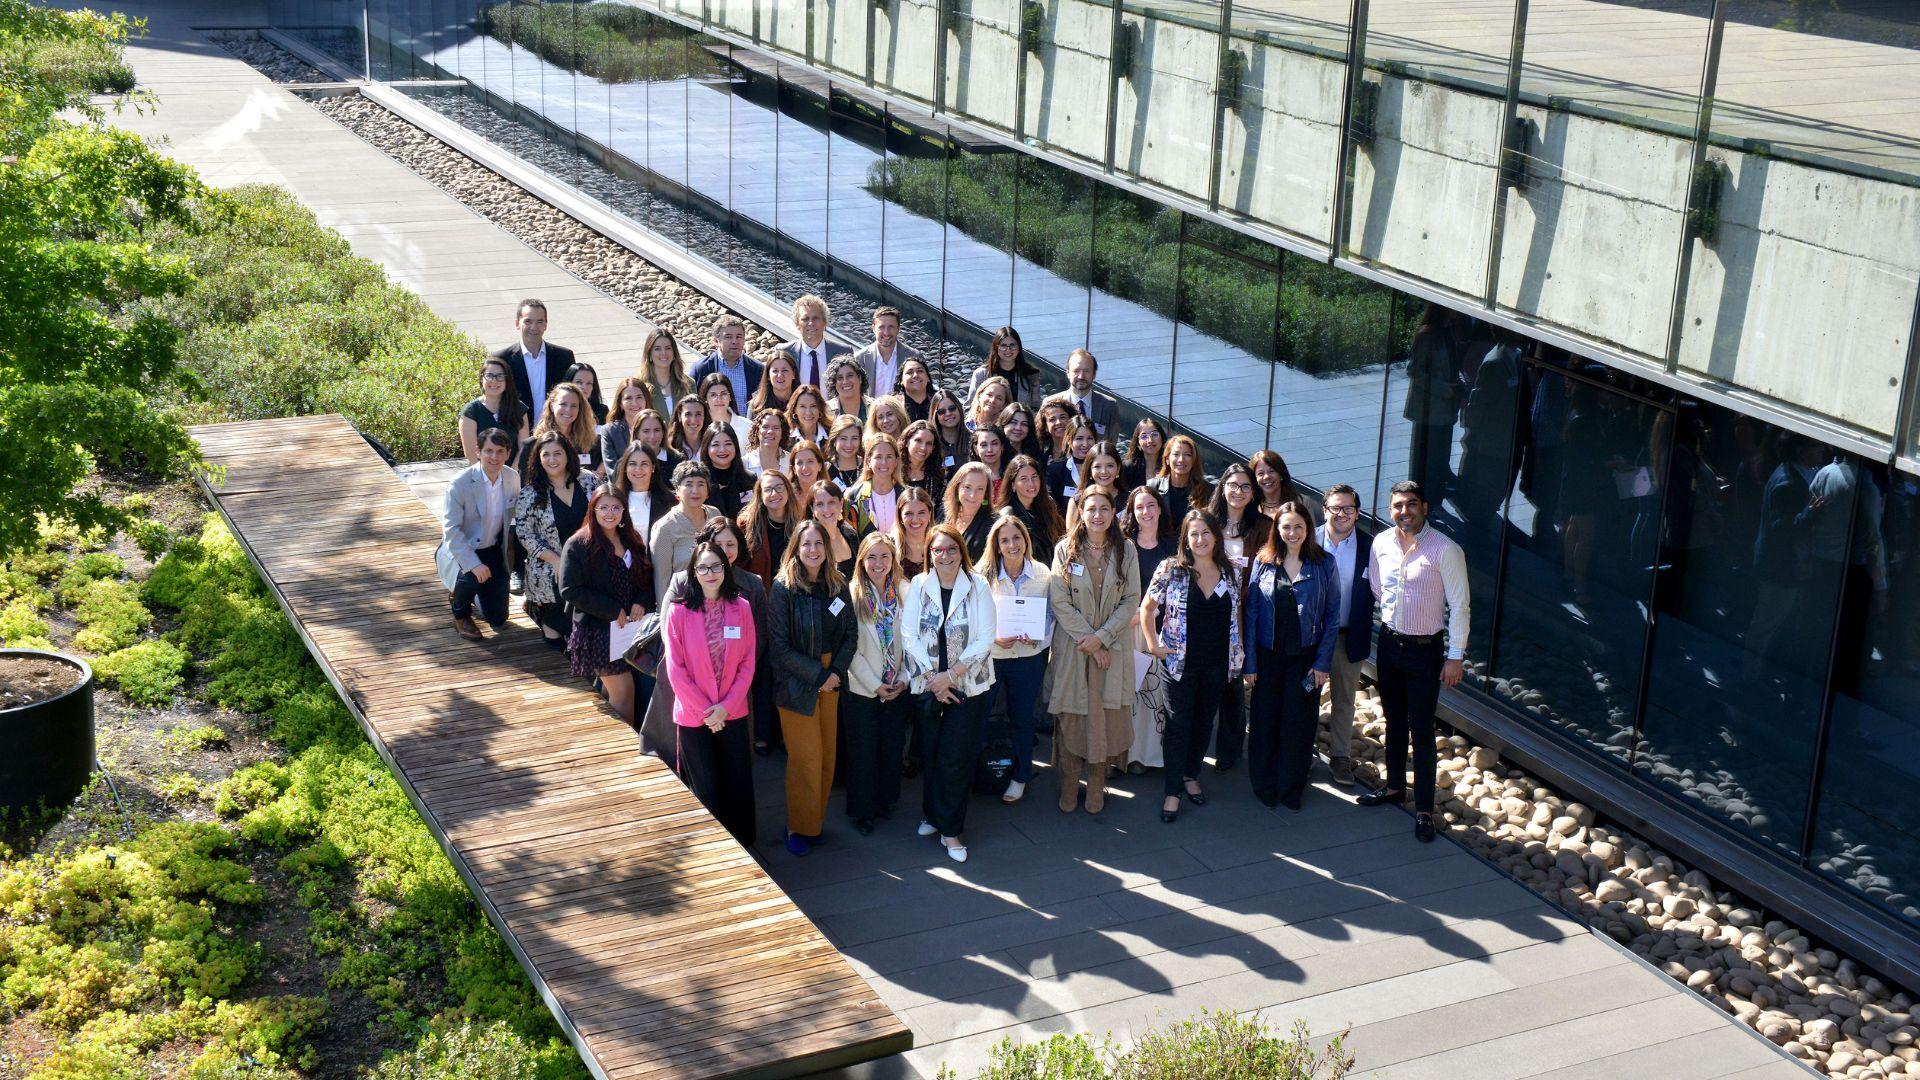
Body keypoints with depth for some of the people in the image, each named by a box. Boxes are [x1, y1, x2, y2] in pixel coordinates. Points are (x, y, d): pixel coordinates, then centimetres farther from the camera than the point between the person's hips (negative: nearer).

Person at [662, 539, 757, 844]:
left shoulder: (741, 608, -1)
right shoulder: (679, 611, -8)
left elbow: (748, 663, 0)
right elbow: (675, 669, -8)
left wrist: (726, 706, -10)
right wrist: (705, 711, -11)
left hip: (733, 713, 2)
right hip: (693, 715, -2)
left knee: (738, 784, 6)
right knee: (705, 788, 4)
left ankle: (741, 848, 21)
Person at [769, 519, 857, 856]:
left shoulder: (837, 586, 4)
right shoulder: (783, 589, -10)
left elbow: (850, 633, 6)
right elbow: (779, 646, -13)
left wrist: (836, 672, -8)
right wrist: (818, 675, -15)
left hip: (830, 681, 5)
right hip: (796, 685, -5)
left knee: (827, 756, 8)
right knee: (806, 759, 0)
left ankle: (814, 821, 23)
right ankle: (799, 827, 15)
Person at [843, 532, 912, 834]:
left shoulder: (905, 591, -3)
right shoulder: (852, 594, -12)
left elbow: (910, 639, 2)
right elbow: (849, 647, -12)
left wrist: (903, 679, -5)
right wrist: (875, 684, -12)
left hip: (897, 688, 3)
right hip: (861, 688, -3)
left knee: (892, 746, 12)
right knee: (863, 752, 6)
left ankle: (885, 799, 32)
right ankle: (862, 811, 21)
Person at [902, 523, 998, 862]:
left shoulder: (977, 587, -4)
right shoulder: (918, 586, 1)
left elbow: (984, 640, -8)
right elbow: (910, 636, -2)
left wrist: (951, 675, -14)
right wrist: (932, 678, -11)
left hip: (968, 686, -2)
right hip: (927, 686, 2)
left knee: (956, 758, -3)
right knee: (930, 754, 8)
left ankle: (951, 829, 7)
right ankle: (933, 815, 28)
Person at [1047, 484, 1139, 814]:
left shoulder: (1125, 551, 3)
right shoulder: (1066, 550, -2)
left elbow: (1131, 601, 0)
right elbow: (1059, 602, -6)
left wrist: (1101, 637, -11)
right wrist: (1087, 640, -12)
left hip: (1113, 647, 1)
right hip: (1072, 647, -1)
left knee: (1106, 716, 1)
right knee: (1071, 715, 0)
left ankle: (1097, 785, 13)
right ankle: (1069, 785, 11)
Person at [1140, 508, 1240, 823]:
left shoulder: (1230, 573, 2)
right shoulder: (1171, 570, -8)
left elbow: (1236, 615, 12)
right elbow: (1147, 608, 0)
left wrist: (1238, 653, 6)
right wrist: (1153, 645, -5)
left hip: (1218, 664, 3)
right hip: (1180, 662, -3)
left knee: (1204, 722, 14)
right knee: (1179, 725, -1)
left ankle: (1191, 775, 32)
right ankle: (1172, 791, 6)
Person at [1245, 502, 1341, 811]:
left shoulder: (1324, 563, -3)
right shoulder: (1263, 562, 0)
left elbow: (1332, 616, -1)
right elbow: (1251, 613, 1)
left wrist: (1323, 662, -6)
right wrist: (1249, 662, -3)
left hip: (1305, 657, -1)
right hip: (1268, 655, 1)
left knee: (1298, 724, 5)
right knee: (1264, 722, 6)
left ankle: (1292, 790, 20)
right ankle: (1265, 787, 22)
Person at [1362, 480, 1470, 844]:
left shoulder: (1445, 550, -17)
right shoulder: (1381, 544, -3)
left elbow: (1459, 606, -13)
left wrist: (1455, 657, -12)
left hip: (1425, 649, -5)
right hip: (1389, 642, 5)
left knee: (1421, 731, -1)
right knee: (1394, 720, 20)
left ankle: (1424, 810, 8)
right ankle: (1394, 785, 37)